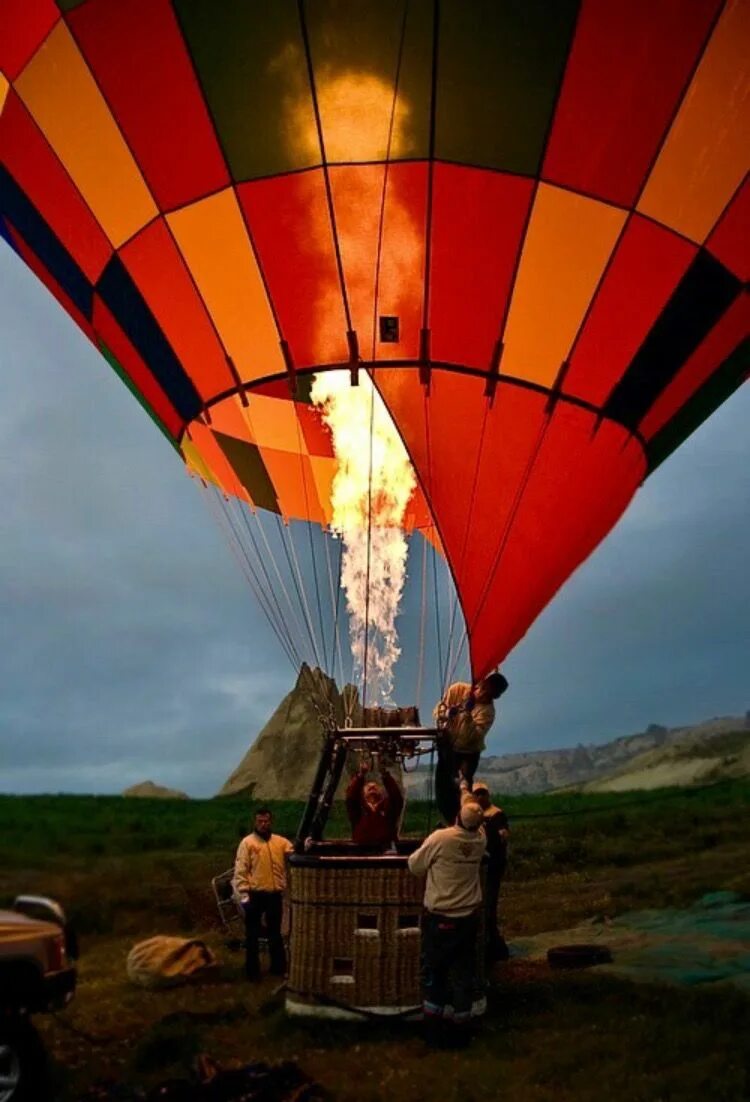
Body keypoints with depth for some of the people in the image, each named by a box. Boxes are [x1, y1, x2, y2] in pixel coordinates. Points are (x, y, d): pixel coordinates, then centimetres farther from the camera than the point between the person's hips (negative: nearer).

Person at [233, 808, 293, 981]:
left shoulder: (281, 842, 8)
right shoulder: (247, 842, -4)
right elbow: (240, 871, -7)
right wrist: (243, 895, -12)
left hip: (275, 895, 3)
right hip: (255, 895, -3)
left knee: (275, 933, 15)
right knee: (252, 935, 5)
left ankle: (279, 967, 26)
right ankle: (252, 970, 15)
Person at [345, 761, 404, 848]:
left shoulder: (388, 806, 18)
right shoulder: (358, 808, 17)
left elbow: (396, 796, 0)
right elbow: (351, 796, 0)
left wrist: (385, 775, -10)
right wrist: (361, 775, -11)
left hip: (386, 850, 0)